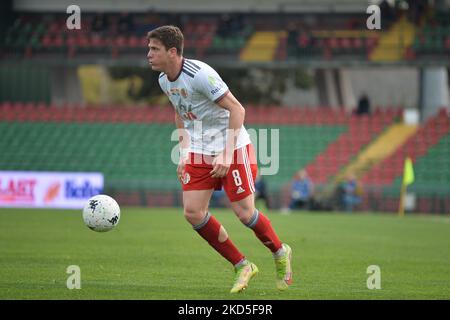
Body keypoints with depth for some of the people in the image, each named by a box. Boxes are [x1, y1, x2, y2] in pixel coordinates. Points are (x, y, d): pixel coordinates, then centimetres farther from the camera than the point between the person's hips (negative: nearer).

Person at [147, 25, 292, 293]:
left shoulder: (200, 74, -23)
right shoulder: (164, 80, 2)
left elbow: (236, 109, -22)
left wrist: (227, 155, -27)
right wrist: (184, 153, 11)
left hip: (233, 149, -7)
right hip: (199, 153, 7)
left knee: (244, 213, -8)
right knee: (193, 212, -6)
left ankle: (281, 253, 23)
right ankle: (242, 266, 7)